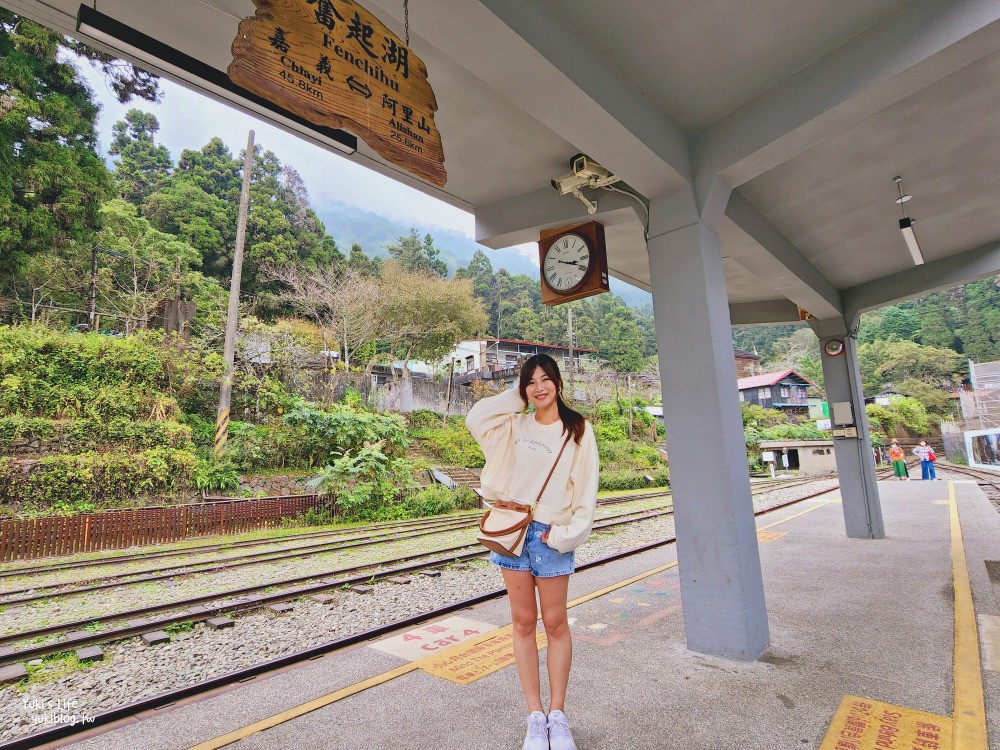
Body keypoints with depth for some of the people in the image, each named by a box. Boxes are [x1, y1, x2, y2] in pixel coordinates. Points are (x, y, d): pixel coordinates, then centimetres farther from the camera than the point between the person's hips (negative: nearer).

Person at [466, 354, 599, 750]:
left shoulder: (577, 430, -3)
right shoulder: (516, 426, 8)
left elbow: (586, 488, -5)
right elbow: (475, 418, 0)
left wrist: (567, 533, -12)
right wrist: (515, 397, 2)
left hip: (549, 534, -3)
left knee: (555, 623, 8)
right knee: (523, 622, 10)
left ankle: (557, 715, 24)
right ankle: (535, 716, 22)